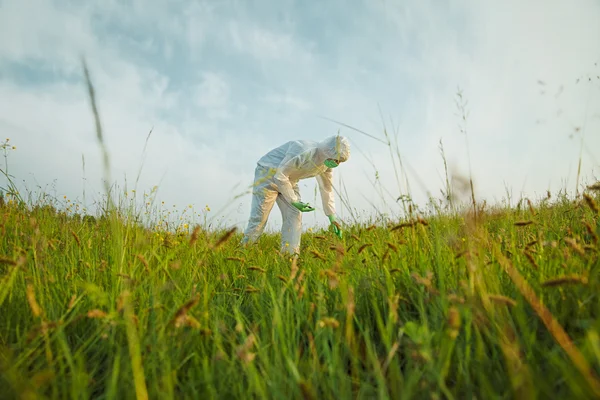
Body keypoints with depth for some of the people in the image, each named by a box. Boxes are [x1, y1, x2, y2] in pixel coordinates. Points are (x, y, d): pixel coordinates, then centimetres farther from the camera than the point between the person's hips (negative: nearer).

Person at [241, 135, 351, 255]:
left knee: (295, 216, -5)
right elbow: (280, 175, -30)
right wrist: (294, 201, -27)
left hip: (289, 181, 8)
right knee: (259, 217, -10)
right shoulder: (304, 152, -34)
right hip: (268, 173, -7)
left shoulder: (328, 162, -7)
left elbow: (326, 189, 5)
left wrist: (332, 217, 5)